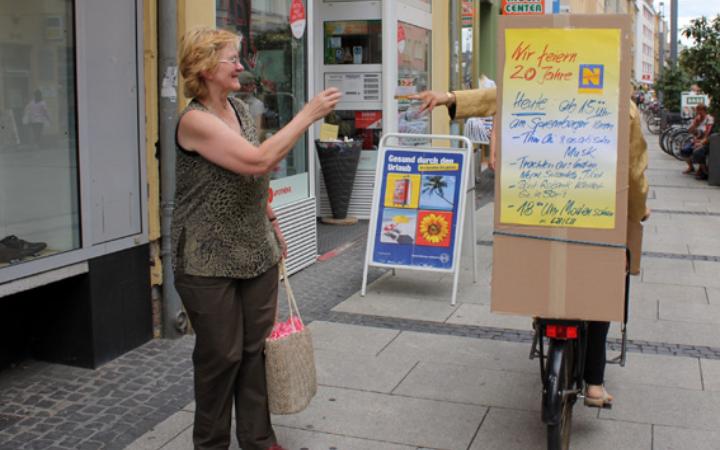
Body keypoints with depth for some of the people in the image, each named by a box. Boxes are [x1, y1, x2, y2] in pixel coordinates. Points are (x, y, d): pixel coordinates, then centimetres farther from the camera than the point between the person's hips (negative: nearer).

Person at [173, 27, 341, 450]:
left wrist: (272, 222, 20)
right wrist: (308, 114, -22)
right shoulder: (195, 120, -16)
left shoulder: (240, 109, 8)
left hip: (257, 253, 7)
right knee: (221, 355, 3)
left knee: (257, 347, 11)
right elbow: (258, 161, -27)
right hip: (210, 261, -7)